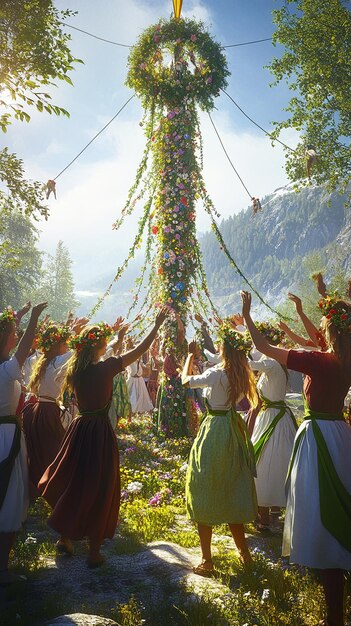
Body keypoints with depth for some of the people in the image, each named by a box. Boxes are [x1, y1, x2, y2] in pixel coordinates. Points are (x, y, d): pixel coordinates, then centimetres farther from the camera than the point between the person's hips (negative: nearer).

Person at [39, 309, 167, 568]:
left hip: (79, 429, 7)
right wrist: (157, 325, 2)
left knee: (72, 486, 20)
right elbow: (139, 351, -10)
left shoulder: (75, 369, 3)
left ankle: (65, 538, 37)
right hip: (101, 432, -6)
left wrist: (118, 339, 33)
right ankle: (94, 552, 19)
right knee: (99, 491, 7)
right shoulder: (105, 367, -16)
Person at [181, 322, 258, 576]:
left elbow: (186, 379, -7)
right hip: (235, 431, 7)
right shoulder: (243, 374, 1)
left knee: (204, 494, 5)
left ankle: (207, 560, 11)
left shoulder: (217, 374, -19)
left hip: (214, 431, -7)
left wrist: (191, 354, 8)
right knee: (232, 492, 20)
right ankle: (244, 552, 32)